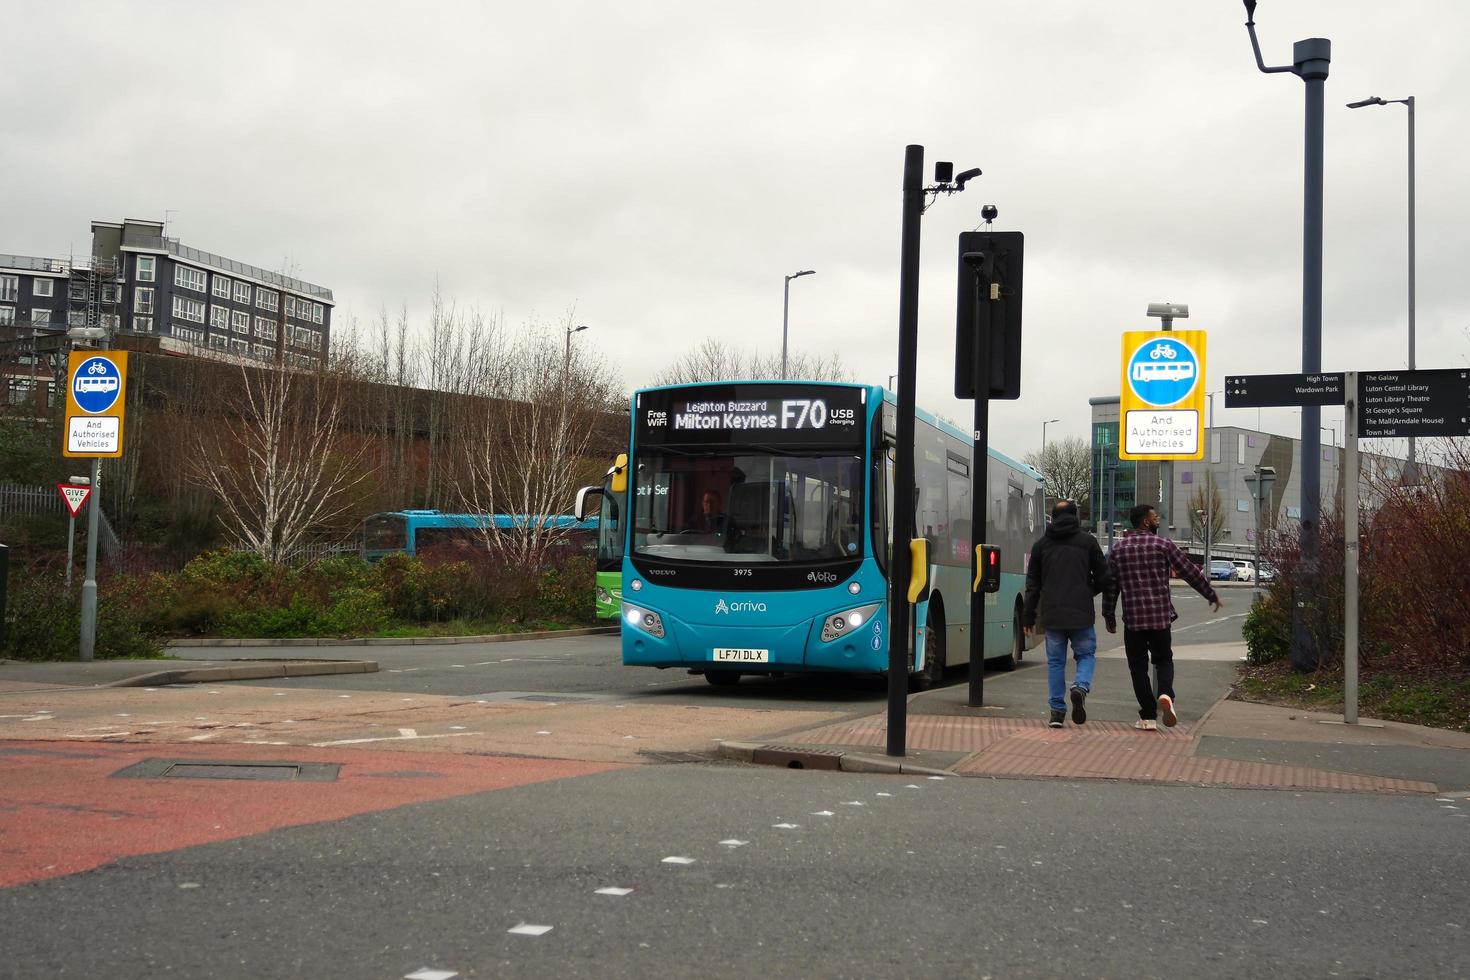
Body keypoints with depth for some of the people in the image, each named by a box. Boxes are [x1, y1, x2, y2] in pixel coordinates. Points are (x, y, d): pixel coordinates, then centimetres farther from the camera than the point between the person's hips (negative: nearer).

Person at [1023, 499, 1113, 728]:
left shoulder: (1041, 544, 7)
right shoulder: (1087, 541, 2)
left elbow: (1032, 584, 9)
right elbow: (1103, 577, 4)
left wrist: (1028, 617, 14)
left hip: (1052, 614, 2)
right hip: (1081, 614, -2)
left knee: (1055, 661, 8)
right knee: (1086, 654, 13)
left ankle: (1057, 711, 4)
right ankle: (1080, 686, -16)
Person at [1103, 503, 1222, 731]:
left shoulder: (1118, 549, 5)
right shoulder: (1163, 545, -1)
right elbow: (1190, 572, 1)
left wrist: (1109, 617, 15)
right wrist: (1211, 595, 12)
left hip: (1132, 618, 1)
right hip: (1161, 616, -1)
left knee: (1138, 665, 7)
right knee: (1164, 659, 15)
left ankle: (1148, 717, 4)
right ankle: (1165, 695, -13)